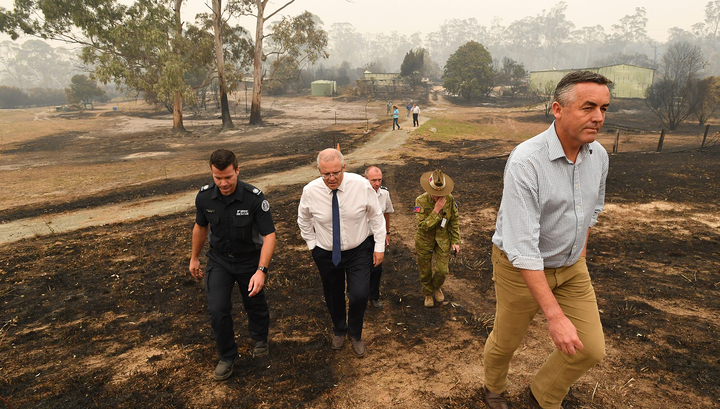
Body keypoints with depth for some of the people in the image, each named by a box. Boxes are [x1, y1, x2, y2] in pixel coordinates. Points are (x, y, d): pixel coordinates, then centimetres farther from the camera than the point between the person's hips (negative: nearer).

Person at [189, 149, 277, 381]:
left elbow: (269, 235, -25)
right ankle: (227, 357, 19)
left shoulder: (254, 198, -26)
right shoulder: (204, 196, -14)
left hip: (250, 260, -2)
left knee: (255, 305, 15)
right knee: (217, 309, -6)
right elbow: (201, 227, 5)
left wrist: (261, 270, -35)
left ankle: (260, 339, 48)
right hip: (219, 260, 2)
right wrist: (194, 258, 15)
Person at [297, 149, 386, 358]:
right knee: (333, 296, 17)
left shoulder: (361, 185, -19)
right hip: (326, 253, 2)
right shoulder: (310, 191, -16)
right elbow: (303, 220, 5)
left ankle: (355, 334, 23)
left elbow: (376, 215, -5)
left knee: (359, 295, -10)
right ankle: (339, 330, 49)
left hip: (359, 250, -1)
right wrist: (312, 244, 3)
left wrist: (379, 246, -3)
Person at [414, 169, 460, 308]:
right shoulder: (421, 201, -23)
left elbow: (455, 221, -1)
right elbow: (422, 226, -28)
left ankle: (437, 287, 37)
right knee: (425, 271, 12)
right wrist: (436, 210, -35)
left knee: (442, 270, 2)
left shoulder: (449, 199, -15)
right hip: (425, 240, -1)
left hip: (443, 239, 2)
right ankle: (428, 294, 41)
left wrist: (456, 241, -1)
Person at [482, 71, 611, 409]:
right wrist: (554, 315, -31)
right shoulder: (525, 162, -30)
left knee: (590, 349, 4)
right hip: (521, 267, -5)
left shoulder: (598, 156, -6)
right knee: (506, 340, 14)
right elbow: (522, 245, -32)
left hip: (571, 267, 6)